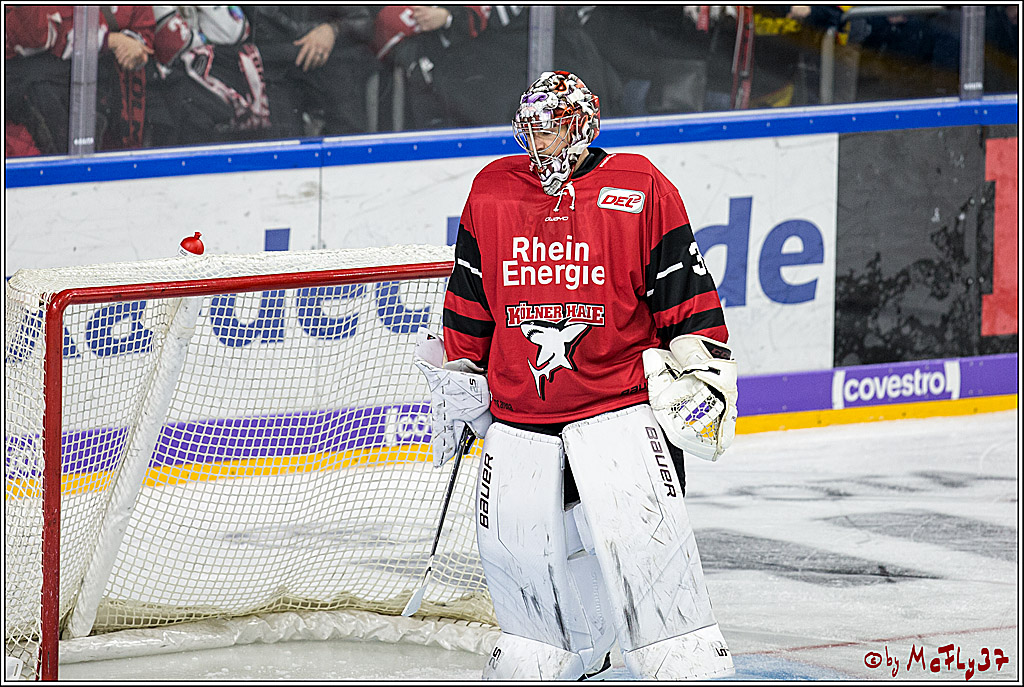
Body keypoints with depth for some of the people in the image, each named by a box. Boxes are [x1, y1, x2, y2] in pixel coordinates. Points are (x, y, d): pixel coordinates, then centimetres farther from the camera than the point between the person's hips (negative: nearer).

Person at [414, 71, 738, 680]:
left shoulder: (641, 190, -5)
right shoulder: (492, 193, 6)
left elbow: (686, 293, -2)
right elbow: (470, 301, 16)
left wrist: (699, 375, -6)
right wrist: (457, 377, 17)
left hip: (618, 397, -4)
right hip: (516, 410, 4)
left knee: (639, 527, -19)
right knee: (514, 539, 6)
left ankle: (690, 660, -11)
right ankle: (553, 651, 30)